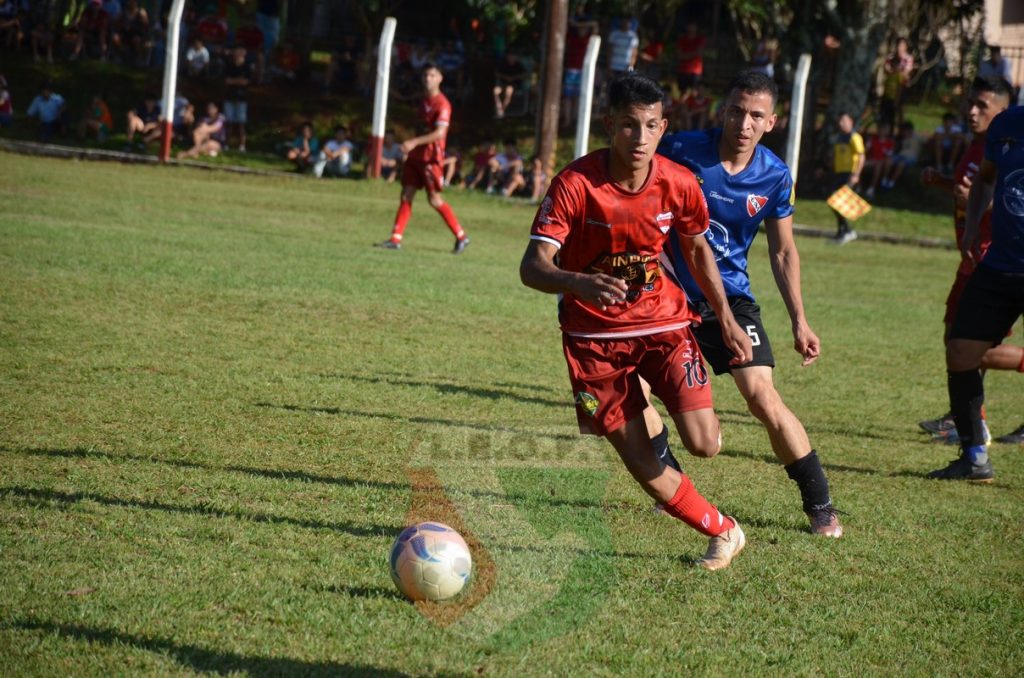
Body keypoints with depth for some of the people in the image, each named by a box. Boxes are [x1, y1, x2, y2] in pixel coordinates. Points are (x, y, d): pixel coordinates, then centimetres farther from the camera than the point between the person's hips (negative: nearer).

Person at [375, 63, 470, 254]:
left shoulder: (442, 104, -13)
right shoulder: (424, 101, 13)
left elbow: (439, 133, -22)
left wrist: (414, 142, -27)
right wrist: (410, 145, 17)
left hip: (430, 157, -8)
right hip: (416, 155, 8)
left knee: (434, 199, -5)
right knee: (406, 195, 2)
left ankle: (461, 237, 6)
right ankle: (395, 239, 2)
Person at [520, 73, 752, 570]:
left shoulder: (679, 184, -11)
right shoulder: (575, 183, -21)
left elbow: (698, 250, 9)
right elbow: (533, 267, -28)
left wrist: (727, 320, 11)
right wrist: (580, 284, -48)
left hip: (663, 322, 1)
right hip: (594, 334, -1)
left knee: (703, 443, -16)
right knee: (640, 463, -1)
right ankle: (724, 533, 20)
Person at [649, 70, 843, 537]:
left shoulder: (775, 176, -5)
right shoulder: (679, 150, -13)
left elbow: (783, 251, 6)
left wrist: (799, 321, 2)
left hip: (729, 296, 0)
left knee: (761, 396, -14)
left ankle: (820, 505, 0)